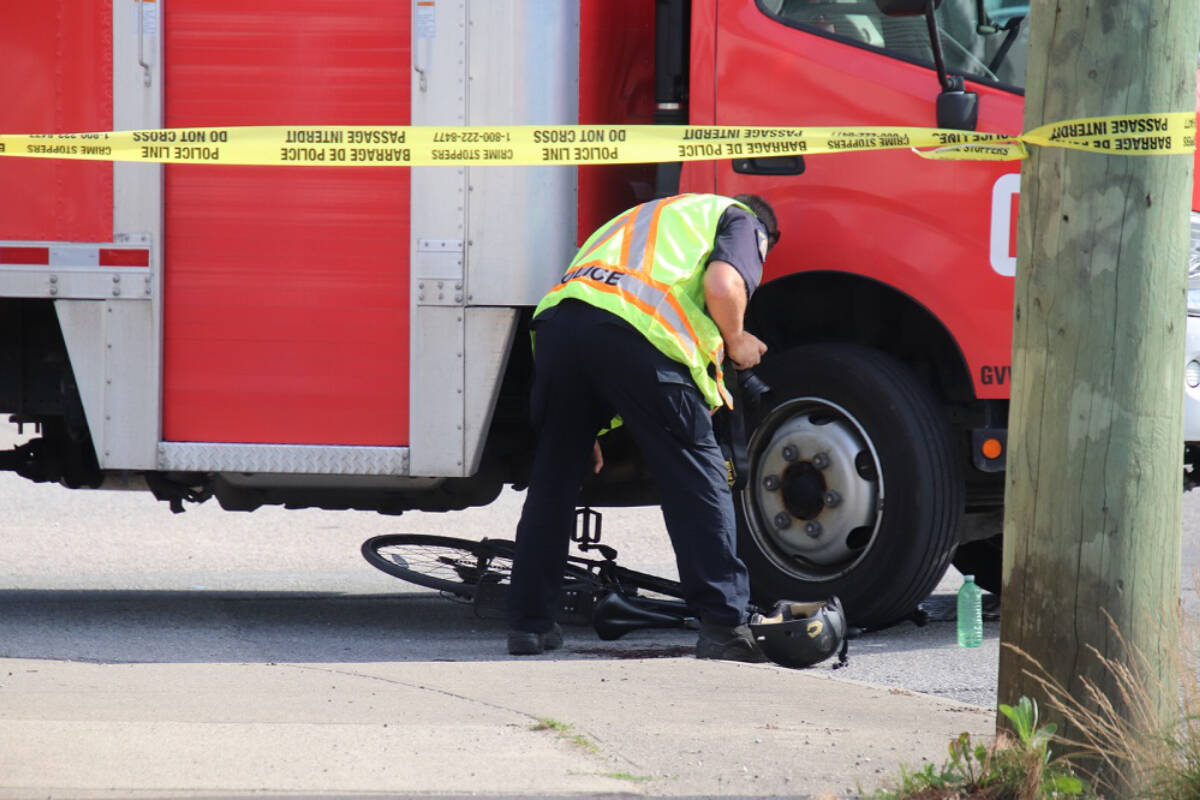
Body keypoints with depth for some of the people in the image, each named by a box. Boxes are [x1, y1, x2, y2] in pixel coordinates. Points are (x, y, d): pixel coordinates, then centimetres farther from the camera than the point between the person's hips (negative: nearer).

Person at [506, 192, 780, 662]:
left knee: (553, 478, 20)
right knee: (697, 482, 4)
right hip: (640, 337, -6)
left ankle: (529, 623, 24)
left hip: (557, 321, 6)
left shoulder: (646, 218, 42)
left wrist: (584, 433, 42)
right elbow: (722, 285, -3)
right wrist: (734, 342, 18)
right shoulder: (743, 220, 22)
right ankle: (723, 627, 0)